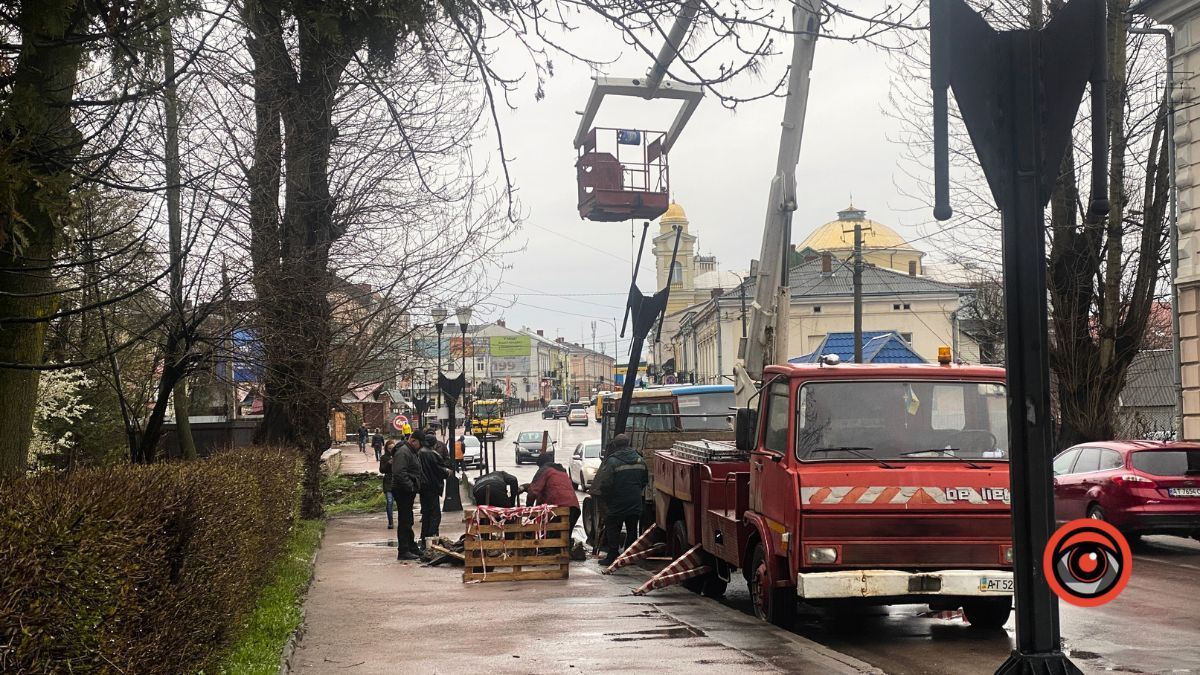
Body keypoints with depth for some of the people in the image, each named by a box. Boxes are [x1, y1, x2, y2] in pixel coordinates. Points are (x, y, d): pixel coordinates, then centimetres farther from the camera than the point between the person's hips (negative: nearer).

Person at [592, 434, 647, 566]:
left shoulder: (612, 462, -16)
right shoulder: (639, 460, 4)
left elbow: (604, 484, -18)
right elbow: (645, 480, 14)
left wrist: (605, 498, -1)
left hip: (617, 505, -5)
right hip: (635, 504, 5)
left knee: (613, 531, 4)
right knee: (632, 530, 14)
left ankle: (612, 557, 3)